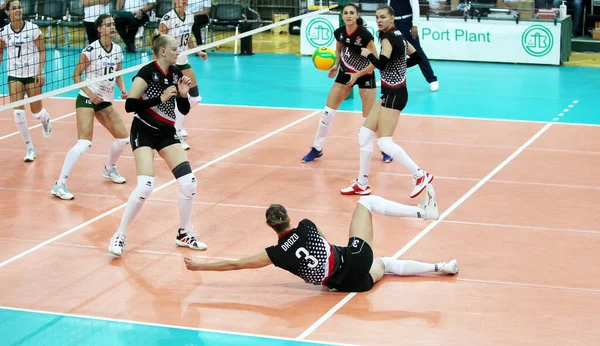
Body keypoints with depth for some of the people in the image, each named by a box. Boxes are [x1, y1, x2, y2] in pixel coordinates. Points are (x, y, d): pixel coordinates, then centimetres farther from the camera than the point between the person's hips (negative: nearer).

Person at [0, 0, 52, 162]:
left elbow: (42, 51, -4)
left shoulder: (32, 28, -9)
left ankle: (46, 119, 44)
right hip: (14, 75, 2)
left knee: (37, 112, 4)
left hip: (32, 74, -2)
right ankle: (29, 148, 5)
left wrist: (40, 71, -14)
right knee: (18, 113, -10)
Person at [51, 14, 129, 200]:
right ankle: (59, 185, -18)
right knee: (84, 143, -21)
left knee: (123, 138, 9)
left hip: (106, 101, 7)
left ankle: (109, 169, 38)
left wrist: (123, 90, -1)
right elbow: (76, 75, -8)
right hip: (87, 99, -7)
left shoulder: (117, 50, 5)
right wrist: (89, 93, -20)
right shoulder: (91, 50, -13)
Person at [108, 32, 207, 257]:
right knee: (145, 186, -21)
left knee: (189, 182, -4)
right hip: (144, 131, -6)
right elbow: (129, 105, -22)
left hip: (166, 132, 6)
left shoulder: (176, 73, 4)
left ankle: (184, 234, 15)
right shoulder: (147, 72, -15)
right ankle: (119, 236, -5)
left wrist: (184, 94, -10)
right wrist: (160, 98, -25)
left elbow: (184, 110, 10)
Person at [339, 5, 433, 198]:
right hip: (391, 93, 10)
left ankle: (420, 176, -7)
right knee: (365, 135, 11)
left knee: (384, 143, -14)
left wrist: (368, 54, -10)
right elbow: (415, 57, 18)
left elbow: (381, 64, -27)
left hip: (394, 95, -10)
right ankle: (362, 185, 18)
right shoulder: (398, 35, 11)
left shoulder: (388, 37, -16)